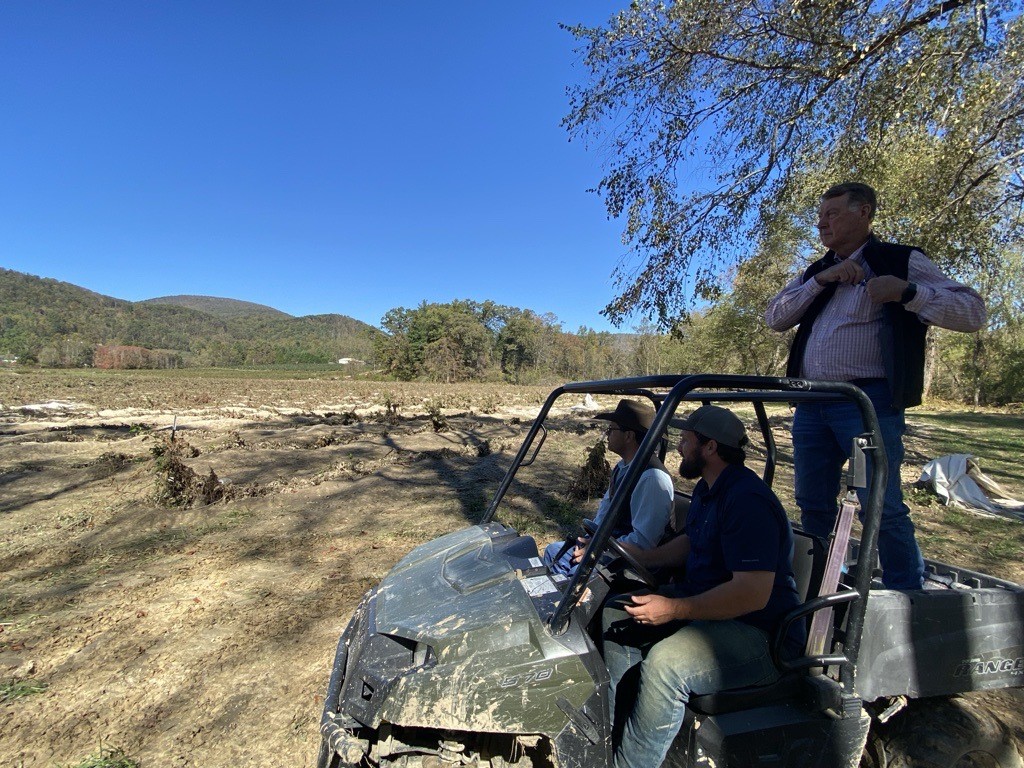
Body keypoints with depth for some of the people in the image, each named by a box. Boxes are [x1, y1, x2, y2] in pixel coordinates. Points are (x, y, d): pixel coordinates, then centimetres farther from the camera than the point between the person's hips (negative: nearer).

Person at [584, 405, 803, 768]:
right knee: (616, 614, 6)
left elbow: (753, 594, -30)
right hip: (705, 600, 11)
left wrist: (674, 609, -28)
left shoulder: (747, 501, -24)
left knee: (666, 662, -32)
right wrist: (633, 556, 9)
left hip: (761, 633, -10)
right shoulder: (707, 489, 8)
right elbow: (690, 543, 22)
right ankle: (610, 729, 11)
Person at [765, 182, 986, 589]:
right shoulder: (815, 272, 19)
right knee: (813, 506, 12)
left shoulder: (902, 261, 2)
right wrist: (820, 280, -5)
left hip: (870, 401, -5)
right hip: (811, 404, 6)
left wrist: (907, 291, -19)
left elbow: (973, 311, -5)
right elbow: (774, 318, 6)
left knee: (882, 508, -6)